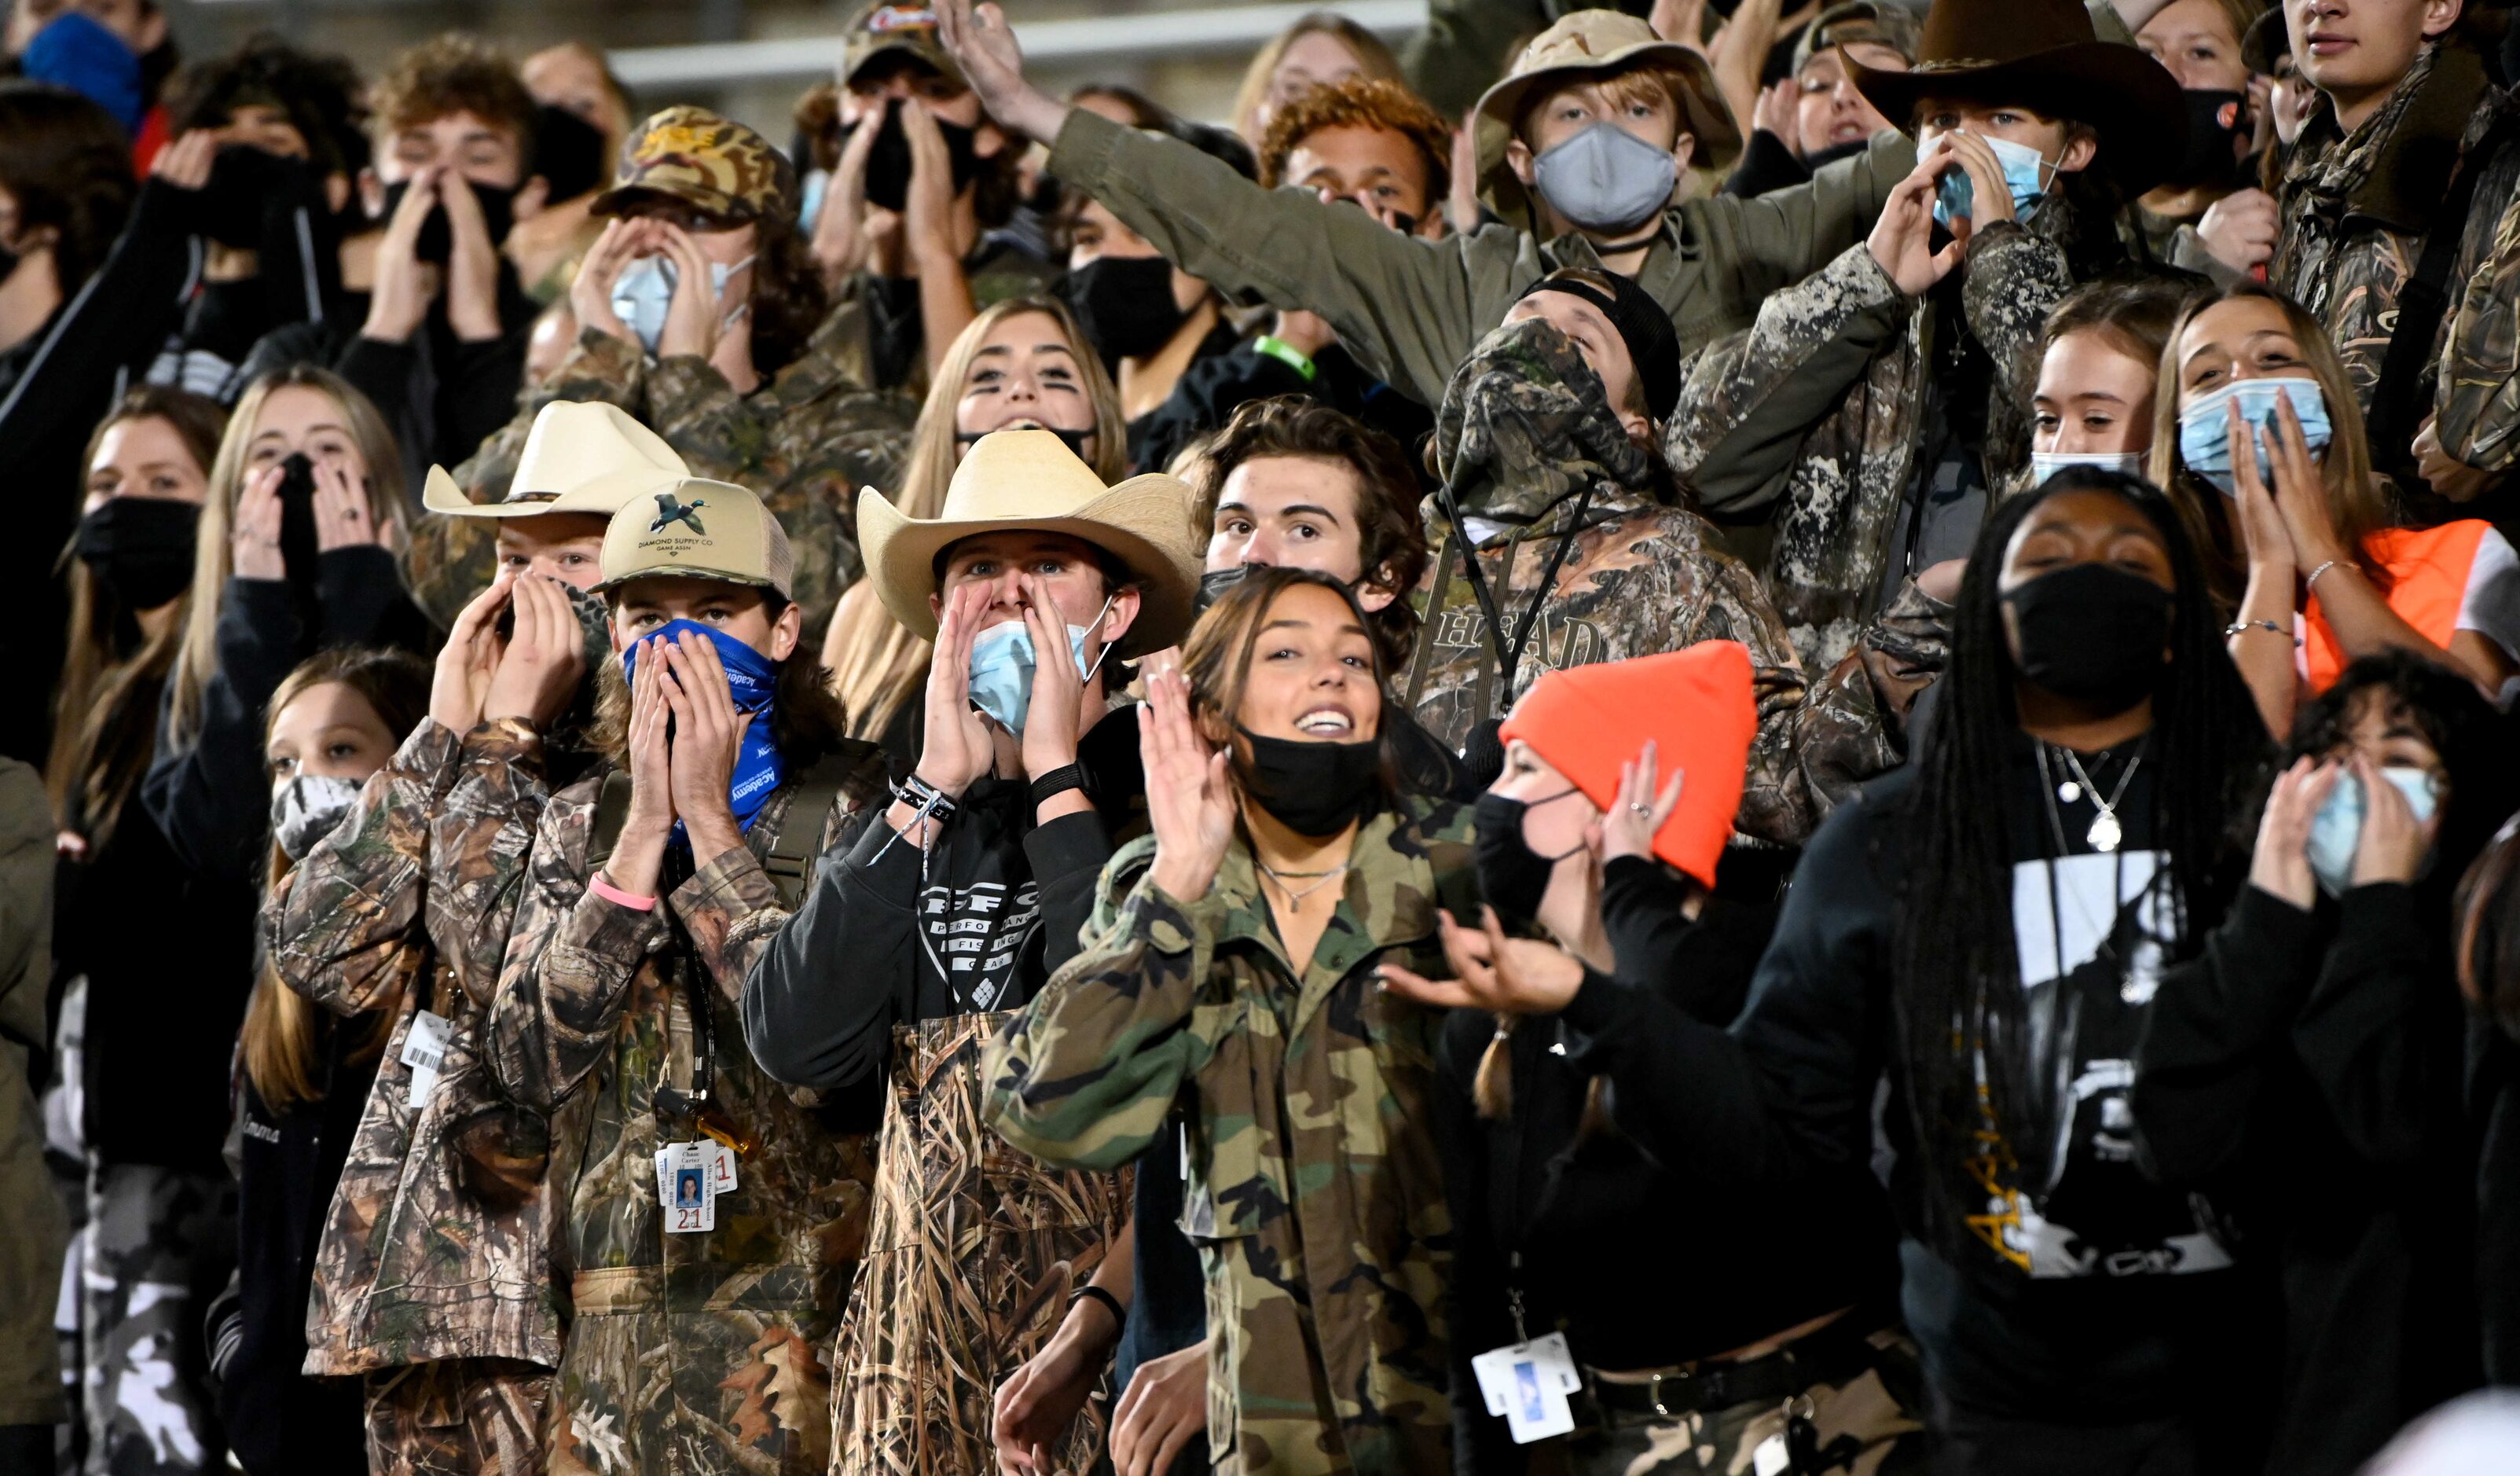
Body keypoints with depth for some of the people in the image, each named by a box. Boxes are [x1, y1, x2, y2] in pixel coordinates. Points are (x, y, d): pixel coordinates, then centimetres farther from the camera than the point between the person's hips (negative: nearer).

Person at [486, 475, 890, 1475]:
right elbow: (527, 1064, -2)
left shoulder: (849, 804, 0)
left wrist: (709, 821, -10)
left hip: (804, 1313, -3)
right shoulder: (583, 822, 12)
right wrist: (645, 831, -7)